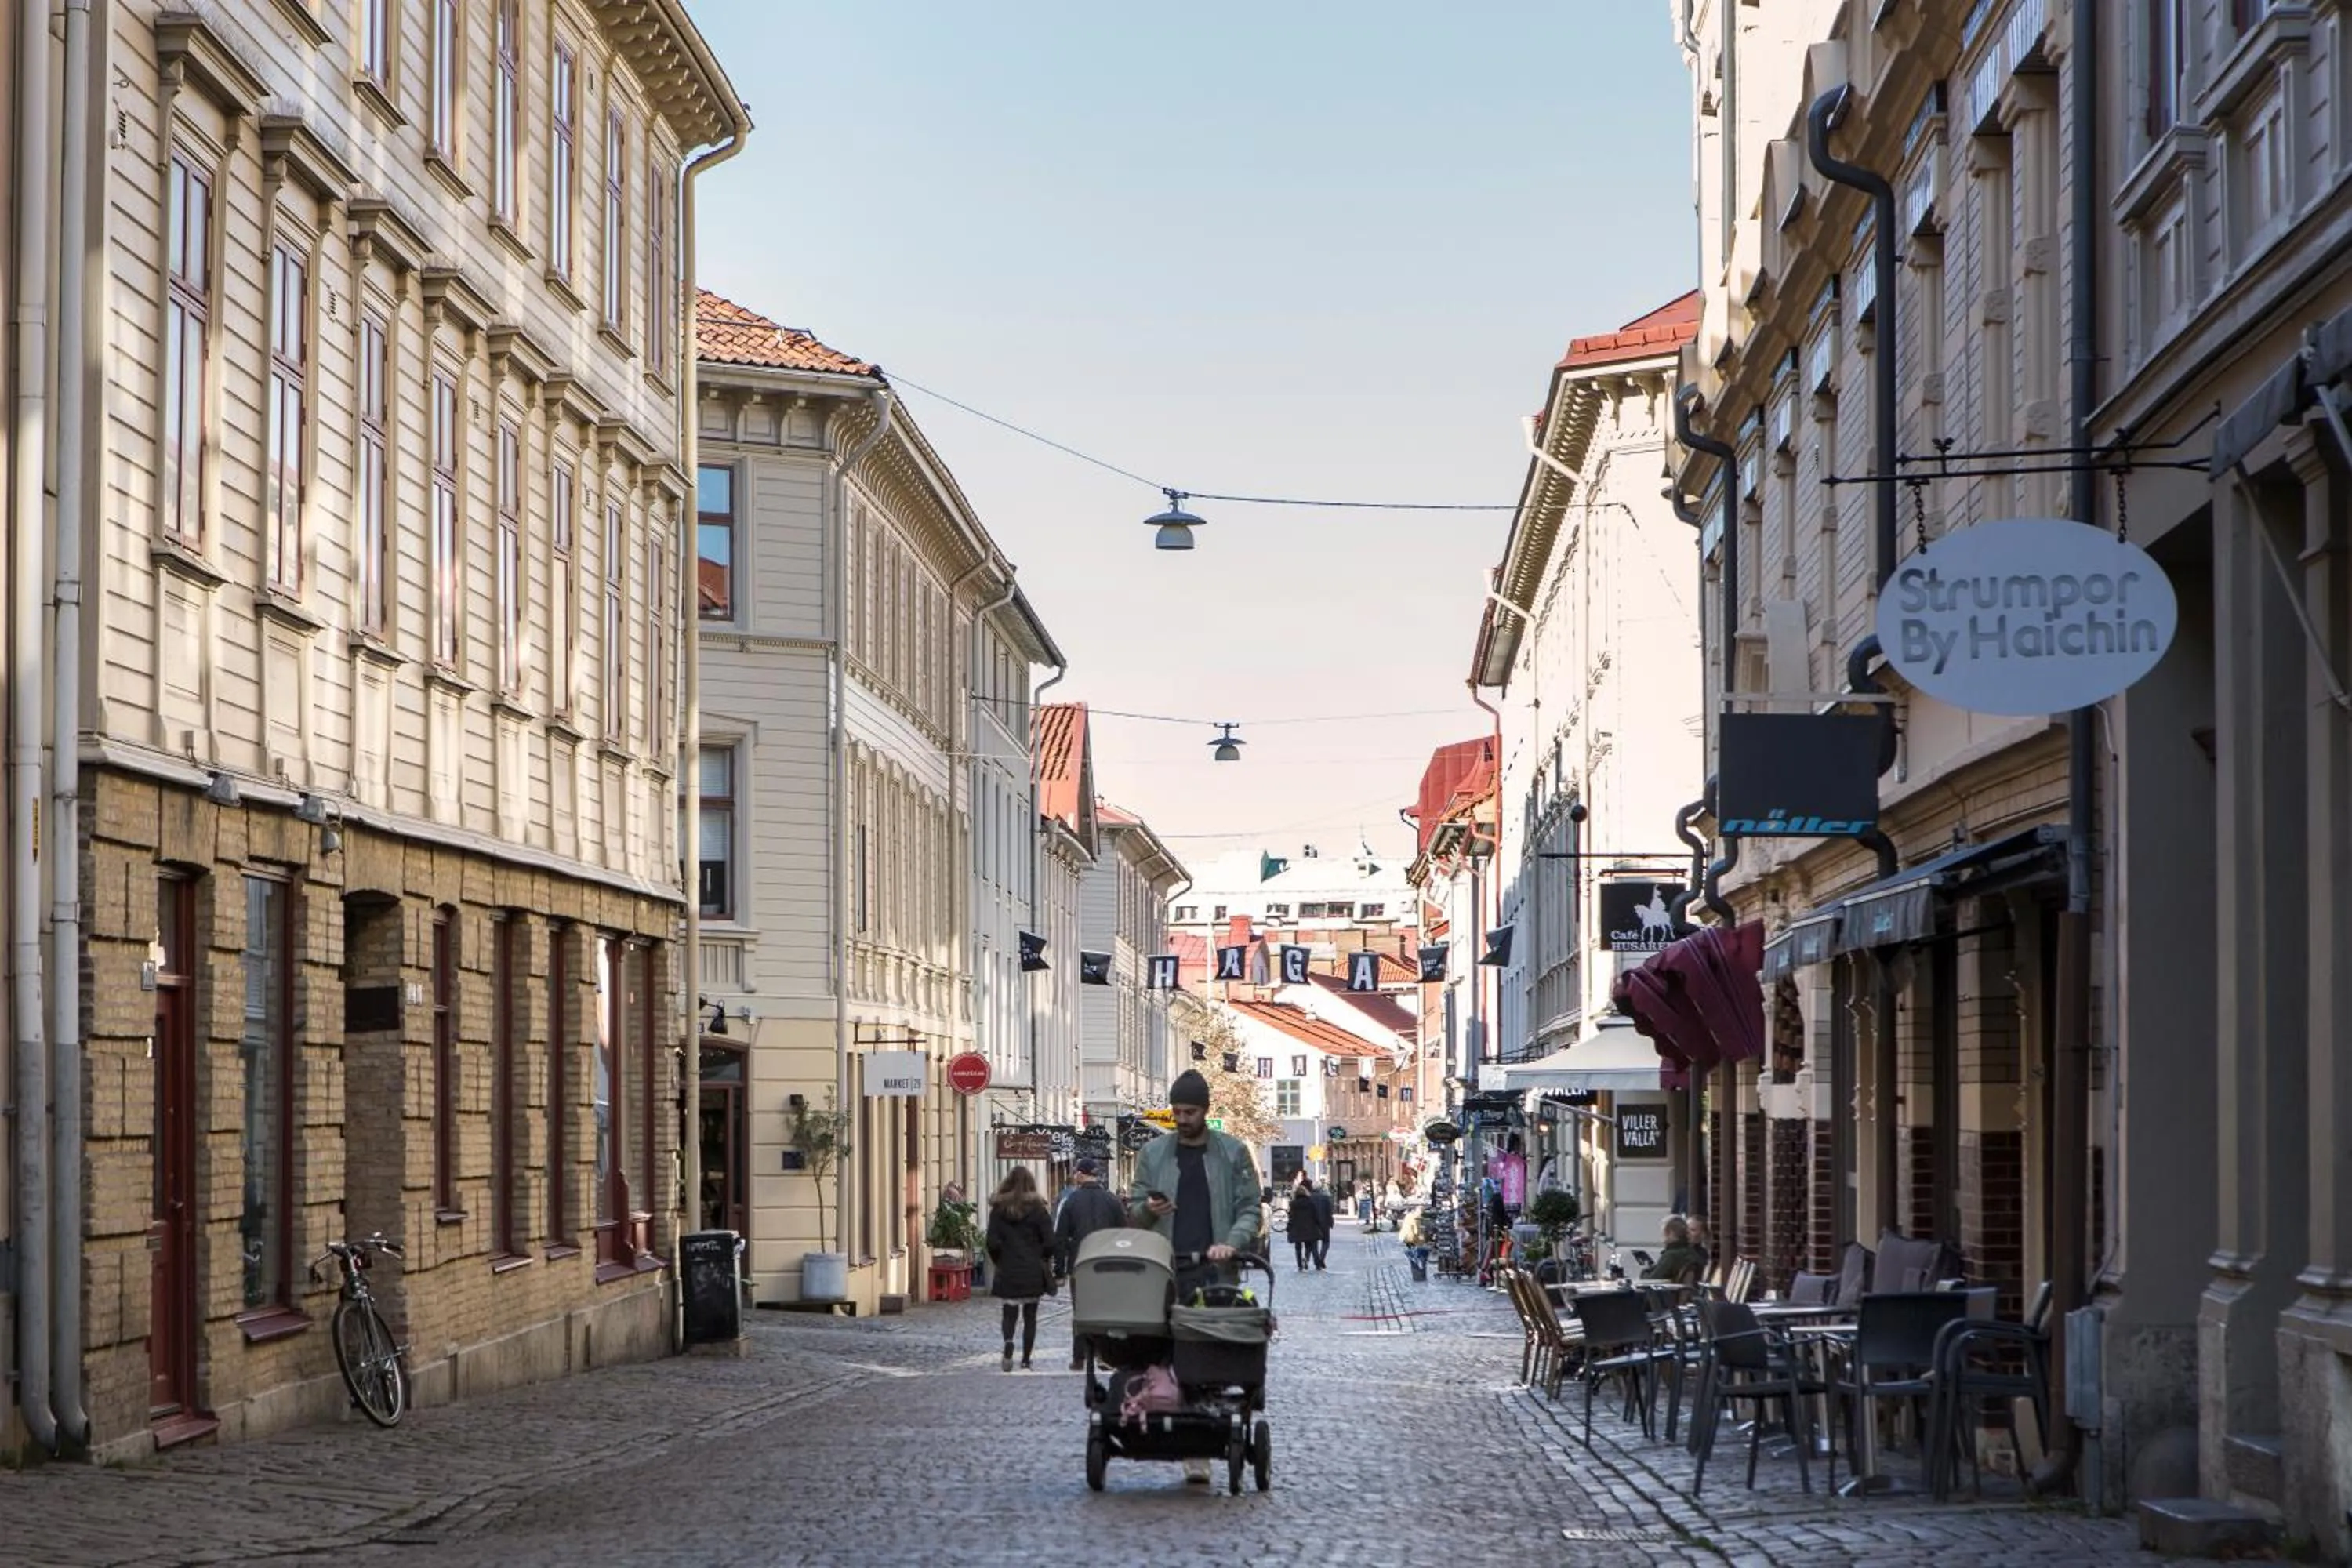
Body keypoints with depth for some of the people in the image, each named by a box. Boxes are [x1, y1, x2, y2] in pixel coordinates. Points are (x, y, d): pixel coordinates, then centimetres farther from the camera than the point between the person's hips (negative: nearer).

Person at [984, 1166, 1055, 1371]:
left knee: (1009, 1312, 9)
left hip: (1008, 1270, 0)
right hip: (1033, 1271, 0)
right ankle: (1025, 1360, 5)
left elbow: (993, 1243, -5)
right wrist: (1044, 1260, 13)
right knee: (1030, 1316, 8)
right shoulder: (1036, 1207, -4)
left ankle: (1008, 1341, -20)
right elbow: (1049, 1241, -6)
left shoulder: (999, 1208, -2)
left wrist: (999, 1261, 12)